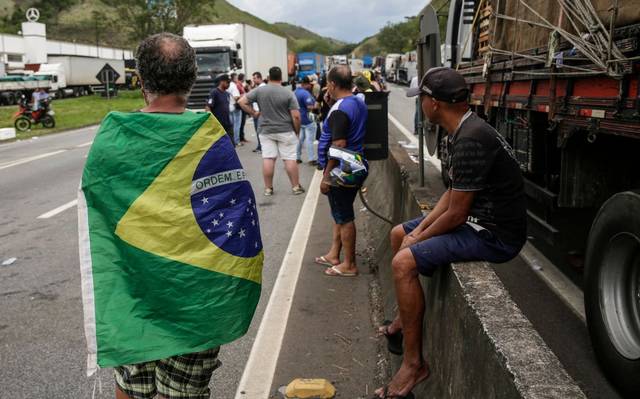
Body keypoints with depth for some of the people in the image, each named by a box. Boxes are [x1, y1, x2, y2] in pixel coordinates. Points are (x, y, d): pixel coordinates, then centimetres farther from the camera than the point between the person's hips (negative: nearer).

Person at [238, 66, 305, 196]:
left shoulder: (259, 90, -2)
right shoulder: (288, 93, -9)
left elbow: (242, 102, -1)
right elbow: (296, 116, -11)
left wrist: (254, 113, 6)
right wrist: (297, 131, 2)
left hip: (266, 131, 2)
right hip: (286, 131, -2)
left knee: (268, 158, 4)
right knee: (290, 159, 3)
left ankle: (268, 188, 10)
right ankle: (296, 187, 9)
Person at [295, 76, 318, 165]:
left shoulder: (295, 92, 9)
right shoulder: (305, 93, -21)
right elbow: (310, 107, -26)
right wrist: (315, 106, -6)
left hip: (299, 119, 9)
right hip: (307, 120, -9)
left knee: (300, 138, 15)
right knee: (309, 140, -4)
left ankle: (297, 157, 18)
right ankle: (312, 159, -1)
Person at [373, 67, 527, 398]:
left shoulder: (470, 141, -26)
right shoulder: (463, 131, 7)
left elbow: (456, 213, -24)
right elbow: (453, 193, 11)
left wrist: (419, 239, -8)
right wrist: (419, 229, 3)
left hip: (495, 234, -11)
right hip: (476, 218, 11)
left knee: (404, 262, -24)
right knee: (399, 234, 19)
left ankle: (414, 364, -10)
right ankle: (403, 320, 33)